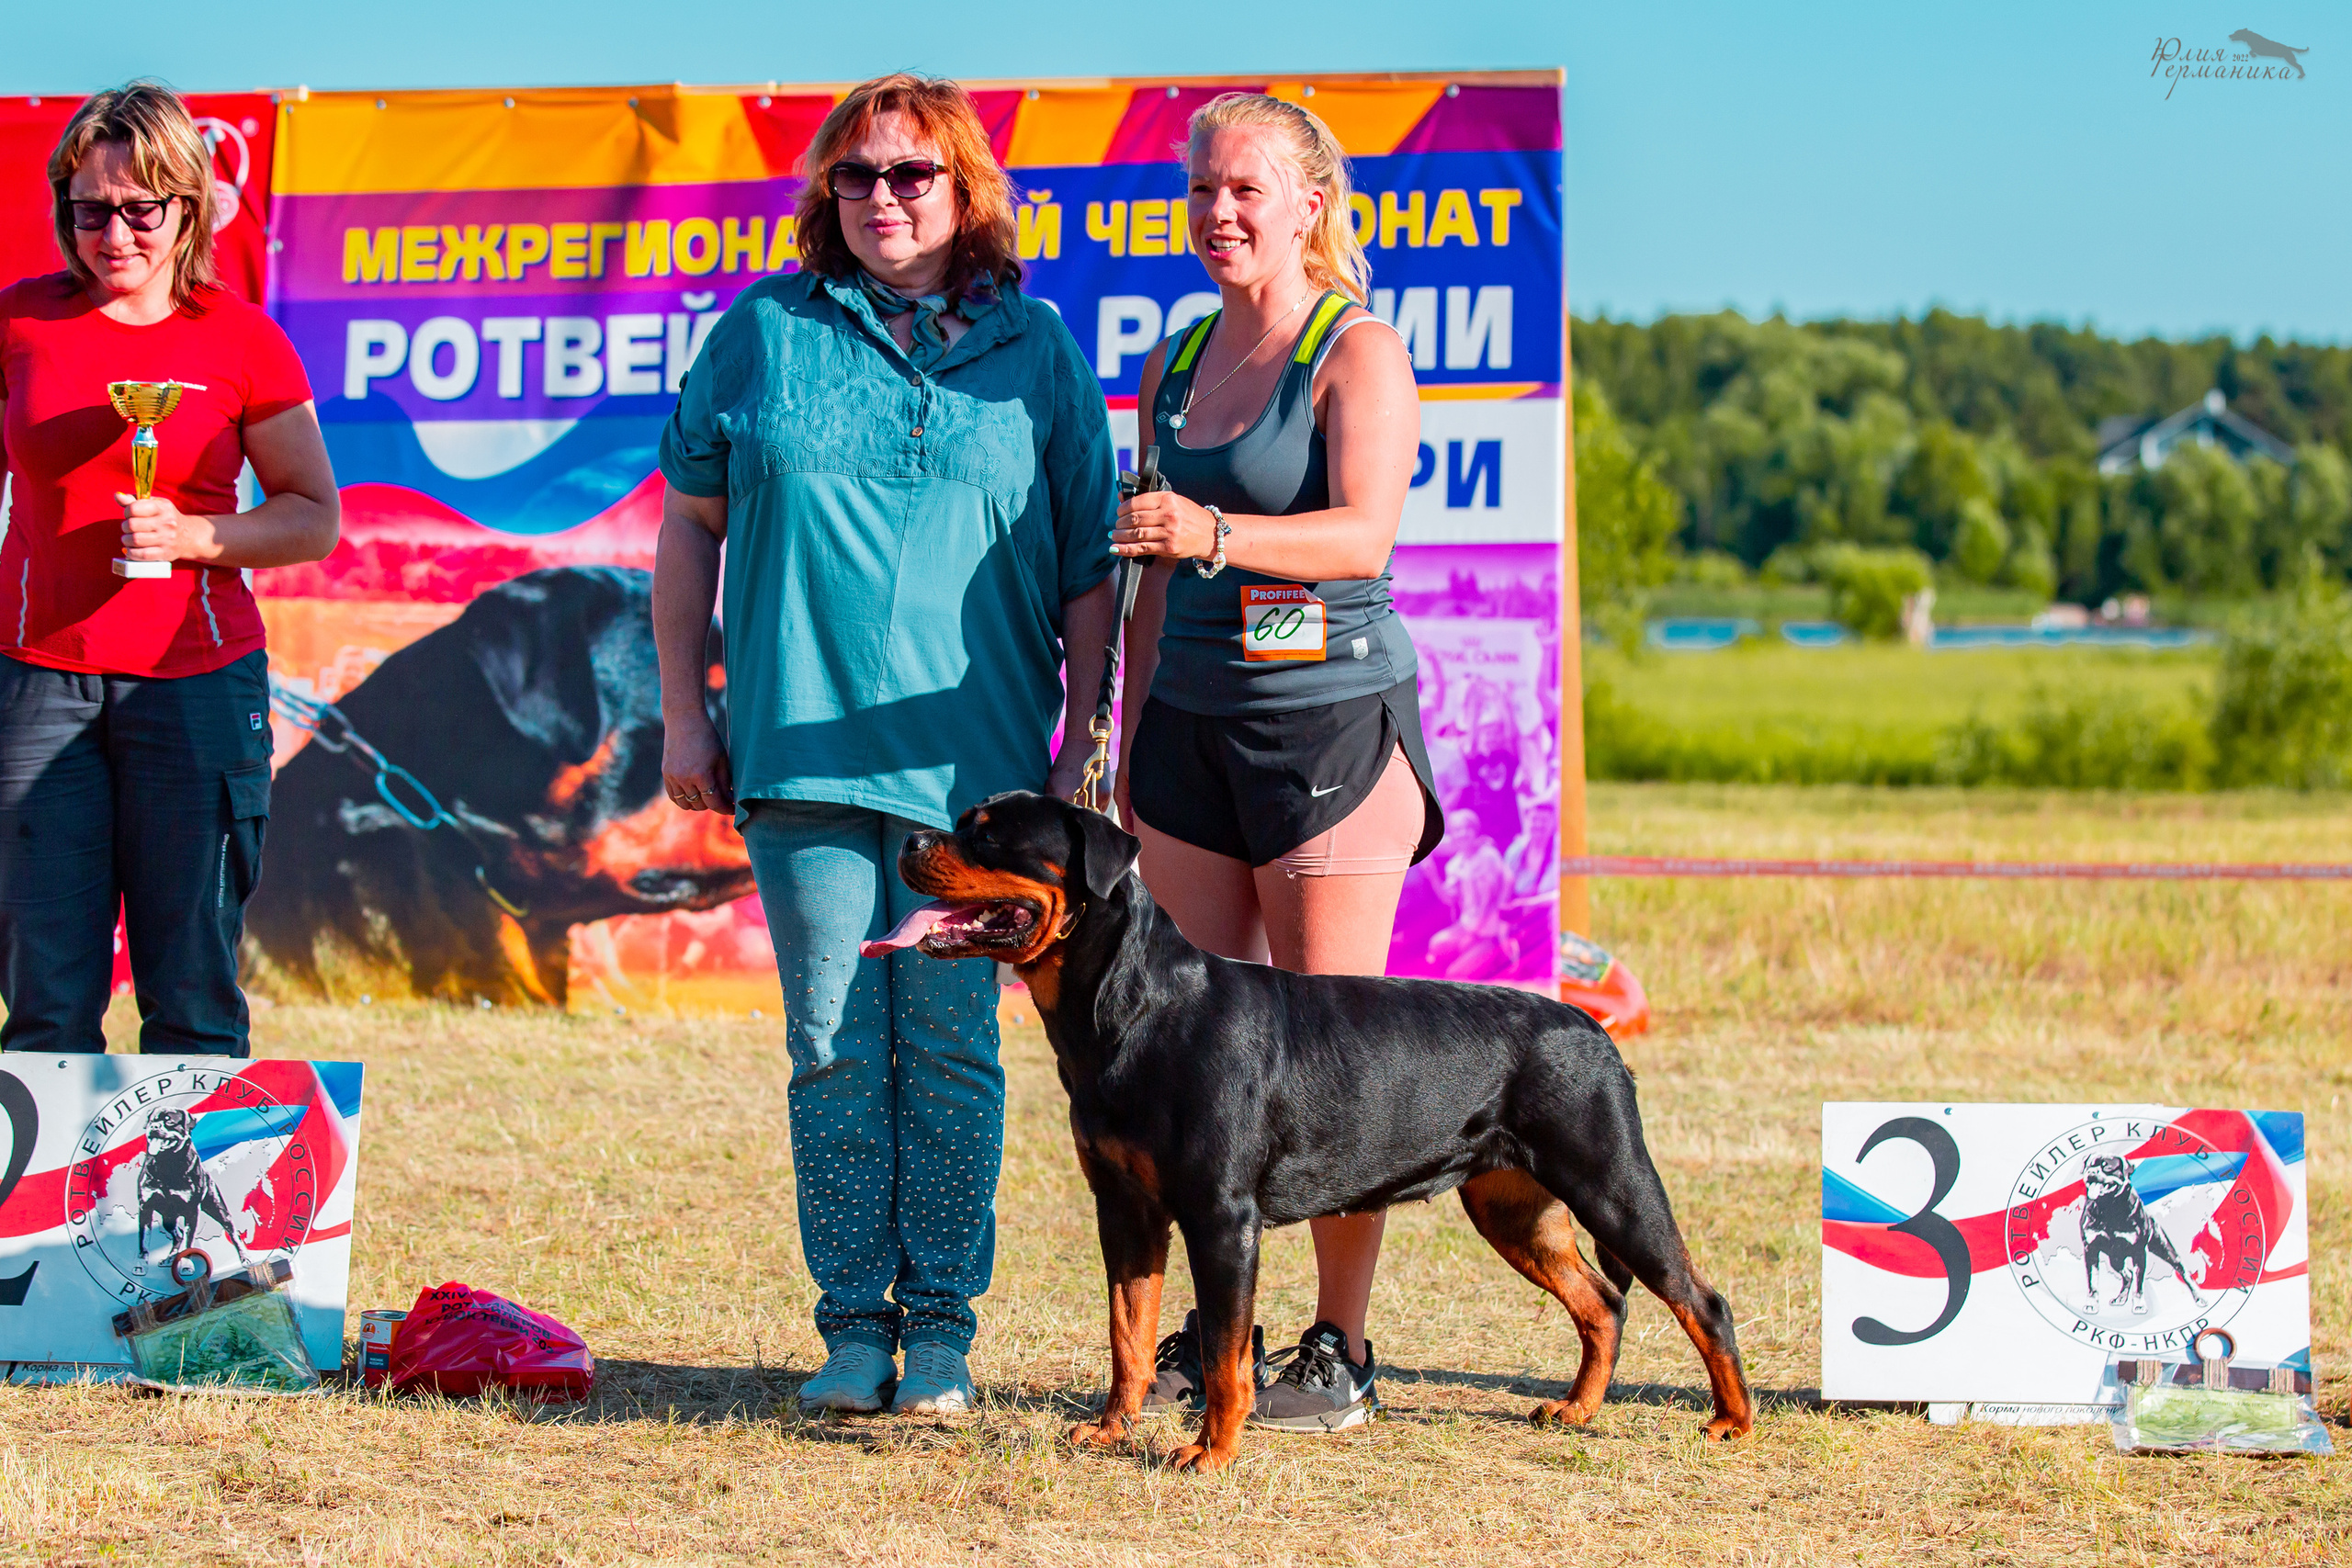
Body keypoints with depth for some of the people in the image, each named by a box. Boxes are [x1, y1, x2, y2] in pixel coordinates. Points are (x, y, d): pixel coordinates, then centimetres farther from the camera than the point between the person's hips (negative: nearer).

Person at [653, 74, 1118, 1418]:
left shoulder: (1034, 349, 6)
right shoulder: (766, 332, 8)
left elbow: (1091, 569, 8)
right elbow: (691, 523, 13)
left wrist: (1085, 746, 2)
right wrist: (684, 709, 8)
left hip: (971, 761, -1)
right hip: (801, 752, 1)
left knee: (951, 1044, 0)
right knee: (836, 1048, 2)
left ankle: (942, 1325, 8)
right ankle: (855, 1322, 9)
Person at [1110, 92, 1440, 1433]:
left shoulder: (1360, 356, -7)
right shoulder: (1176, 366, 13)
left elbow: (1365, 533, -23)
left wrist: (1214, 533, -39)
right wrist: (1129, 749, 15)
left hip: (1332, 720, -6)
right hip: (1194, 721, 6)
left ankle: (1342, 1352, 2)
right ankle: (1206, 1333, 11)